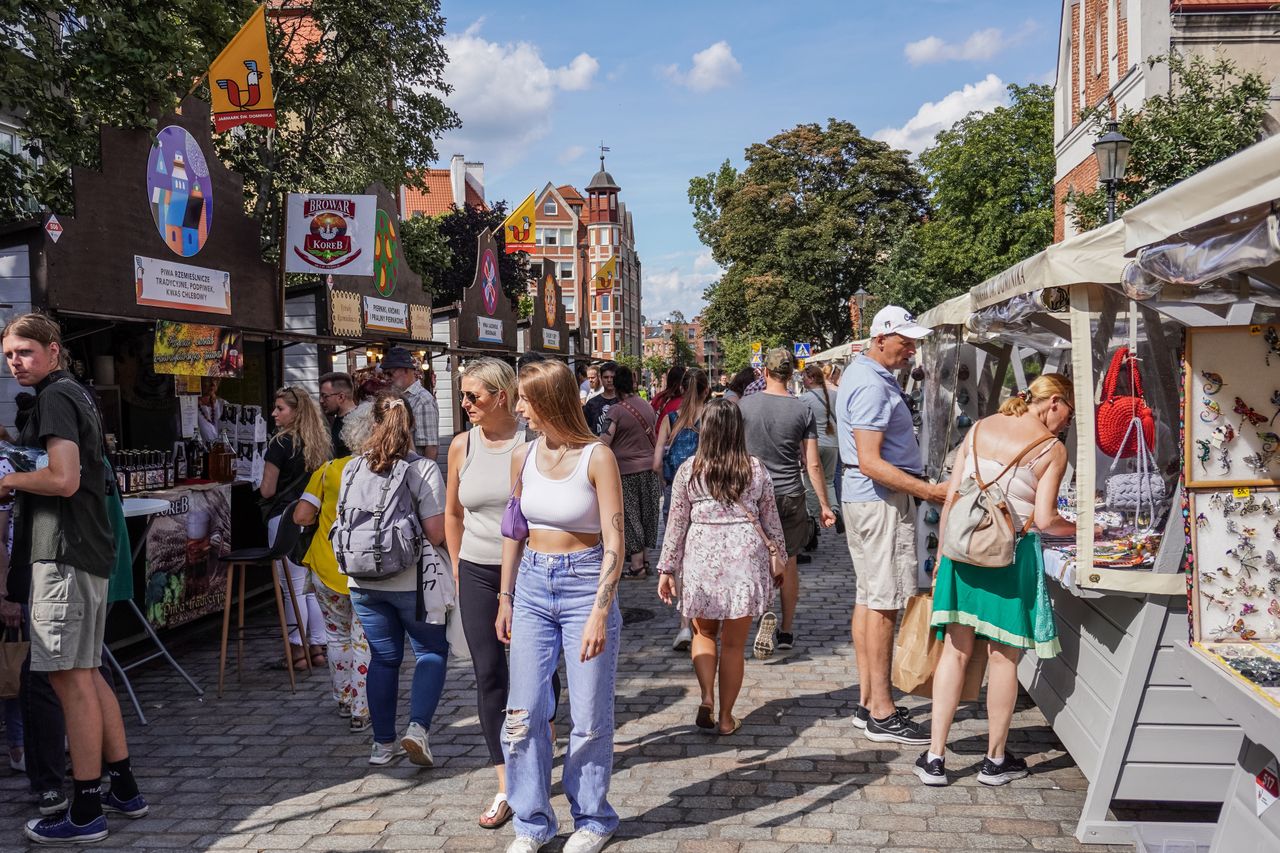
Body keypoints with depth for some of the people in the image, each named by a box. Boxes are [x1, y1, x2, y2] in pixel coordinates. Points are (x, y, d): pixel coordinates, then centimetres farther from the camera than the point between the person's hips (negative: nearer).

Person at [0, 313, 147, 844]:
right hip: (86, 552, 10)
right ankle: (124, 789, 23)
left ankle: (85, 814, 0)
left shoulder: (55, 397, -10)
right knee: (86, 674, 15)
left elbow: (63, 479, -20)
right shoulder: (75, 394, 20)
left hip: (64, 554, -10)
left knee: (71, 679, -6)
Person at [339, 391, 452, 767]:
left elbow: (342, 523, 10)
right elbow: (436, 532, -13)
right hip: (411, 579, -4)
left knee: (383, 657, 15)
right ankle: (418, 726, -5)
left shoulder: (352, 468, 2)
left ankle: (383, 744, 20)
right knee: (432, 652, 12)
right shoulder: (423, 469, -11)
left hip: (363, 581, 4)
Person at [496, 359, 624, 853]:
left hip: (585, 585, -5)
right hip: (533, 588, 5)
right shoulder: (523, 457, 4)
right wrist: (506, 598, 13)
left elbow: (613, 543, -14)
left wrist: (600, 613, -19)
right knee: (522, 714, 4)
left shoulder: (596, 458, -12)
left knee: (589, 717, 6)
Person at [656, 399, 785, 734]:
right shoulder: (757, 470, 1)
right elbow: (771, 522, 8)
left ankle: (707, 698, 2)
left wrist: (667, 569, 9)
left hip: (702, 559, 0)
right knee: (733, 644, 9)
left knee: (704, 633, 20)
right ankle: (725, 716, 17)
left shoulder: (688, 471, -3)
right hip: (746, 561, 0)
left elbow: (676, 525, 1)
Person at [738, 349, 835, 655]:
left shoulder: (745, 405, -6)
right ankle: (787, 630, 19)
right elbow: (812, 464, -3)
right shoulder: (802, 411, -4)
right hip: (791, 495, 1)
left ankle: (765, 612, -18)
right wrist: (824, 504, 6)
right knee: (789, 561, 13)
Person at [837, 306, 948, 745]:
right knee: (885, 603, -7)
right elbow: (870, 463, -25)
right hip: (882, 500, -11)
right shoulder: (871, 386, -19)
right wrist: (929, 491, -25)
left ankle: (867, 702, 20)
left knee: (869, 598, 12)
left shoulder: (865, 374, 15)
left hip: (863, 497, 11)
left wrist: (923, 484, 22)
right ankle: (881, 714, -3)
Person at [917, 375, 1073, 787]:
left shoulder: (979, 429, 7)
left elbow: (950, 498, 5)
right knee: (1004, 656, 9)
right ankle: (996, 759, 21)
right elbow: (1044, 520, -10)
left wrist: (943, 550, 11)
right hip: (1013, 555, -4)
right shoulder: (1052, 449, -5)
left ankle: (935, 757, 10)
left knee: (956, 649, 9)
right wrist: (1082, 529, 9)